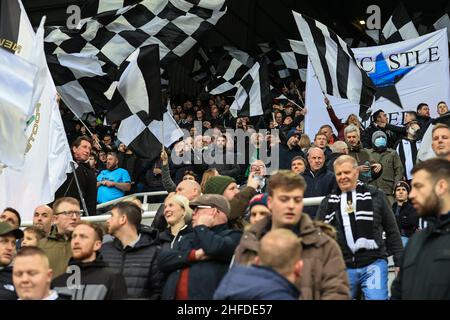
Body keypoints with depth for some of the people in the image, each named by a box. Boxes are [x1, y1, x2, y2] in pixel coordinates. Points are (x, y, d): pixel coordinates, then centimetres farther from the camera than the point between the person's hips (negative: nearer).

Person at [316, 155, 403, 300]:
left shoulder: (375, 196, 6)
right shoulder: (328, 203, 10)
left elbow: (392, 231, 8)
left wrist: (400, 262, 4)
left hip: (373, 264, -2)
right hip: (342, 268, 2)